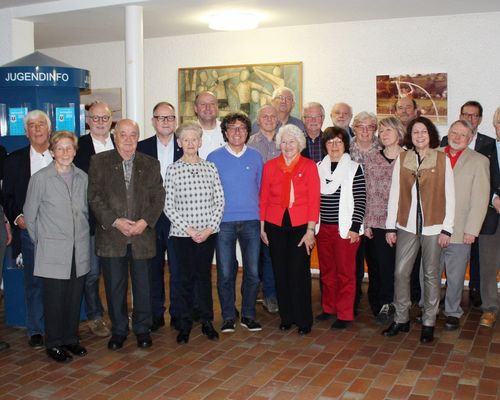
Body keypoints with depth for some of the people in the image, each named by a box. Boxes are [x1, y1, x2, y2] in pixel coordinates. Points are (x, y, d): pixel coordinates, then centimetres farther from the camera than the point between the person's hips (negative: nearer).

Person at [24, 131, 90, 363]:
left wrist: (83, 234, 13)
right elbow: (29, 215, 1)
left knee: (75, 298, 10)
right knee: (54, 299, 2)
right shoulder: (40, 178, -6)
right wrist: (40, 241, 6)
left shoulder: (83, 177, 6)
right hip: (53, 252, -4)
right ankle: (54, 344, 18)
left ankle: (71, 339, 26)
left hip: (79, 250, 4)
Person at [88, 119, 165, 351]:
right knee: (114, 286, 7)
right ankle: (118, 330, 23)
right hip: (111, 236, -1)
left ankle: (142, 329, 24)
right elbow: (94, 197, -3)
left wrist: (145, 221, -11)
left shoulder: (151, 164, 8)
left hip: (143, 234, 1)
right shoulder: (99, 162, 3)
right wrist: (115, 221, -13)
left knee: (143, 285, 8)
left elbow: (158, 197, 4)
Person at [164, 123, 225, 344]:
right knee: (185, 278, 6)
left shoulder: (210, 167, 4)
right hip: (182, 233, -1)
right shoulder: (173, 169, -2)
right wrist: (188, 228, -11)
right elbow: (168, 206, -5)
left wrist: (210, 228, -7)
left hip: (208, 232, 2)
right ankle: (185, 324, 19)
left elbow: (219, 201, 3)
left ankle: (207, 321, 23)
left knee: (205, 275, 10)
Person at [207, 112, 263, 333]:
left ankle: (248, 315, 18)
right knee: (225, 273, 3)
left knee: (253, 272, 3)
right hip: (224, 222, -1)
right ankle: (228, 317, 16)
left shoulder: (255, 156, 8)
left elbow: (261, 188, 13)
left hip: (251, 221, 2)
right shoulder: (214, 157, 2)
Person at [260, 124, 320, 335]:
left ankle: (303, 320, 12)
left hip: (300, 225, -2)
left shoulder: (309, 166, 0)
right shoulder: (270, 166, 5)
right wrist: (261, 227, 6)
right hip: (275, 224, 2)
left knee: (299, 272, -3)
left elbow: (314, 199, -3)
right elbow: (263, 198, 8)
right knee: (280, 272, 8)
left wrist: (310, 230, -8)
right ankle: (286, 317, 23)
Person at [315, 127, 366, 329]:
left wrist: (354, 227, -10)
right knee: (326, 270, 11)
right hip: (323, 227, 4)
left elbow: (360, 200, -6)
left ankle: (344, 314, 9)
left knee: (345, 272, -1)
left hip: (345, 228, -4)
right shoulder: (319, 167, 10)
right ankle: (329, 308, 26)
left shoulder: (354, 168, -3)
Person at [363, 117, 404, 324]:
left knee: (396, 265, 1)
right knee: (379, 265, 4)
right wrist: (367, 222, 1)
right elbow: (369, 193, 5)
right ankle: (381, 305, 20)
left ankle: (385, 304, 18)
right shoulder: (371, 159, 6)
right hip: (377, 221, 1)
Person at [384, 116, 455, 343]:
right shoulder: (402, 159, 5)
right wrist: (390, 226, 2)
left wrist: (447, 228, -5)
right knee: (401, 273, 2)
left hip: (433, 226, -2)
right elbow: (394, 193, 5)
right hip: (407, 225, 2)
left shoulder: (442, 160, 0)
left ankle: (428, 323, 18)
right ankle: (401, 319, 17)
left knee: (431, 274, 6)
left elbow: (449, 196, 0)